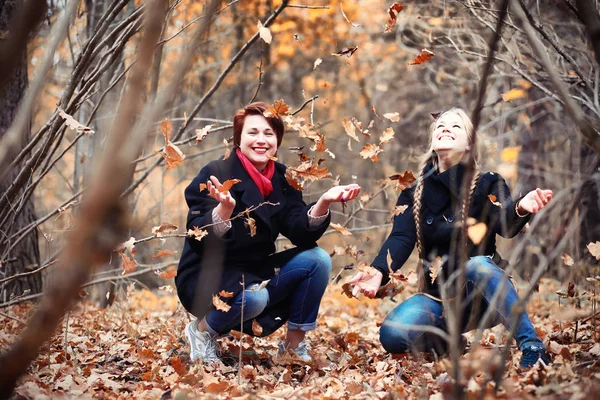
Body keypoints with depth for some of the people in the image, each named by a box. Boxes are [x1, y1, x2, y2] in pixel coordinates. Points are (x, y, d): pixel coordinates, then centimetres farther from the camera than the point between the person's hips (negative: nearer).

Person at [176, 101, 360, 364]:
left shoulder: (282, 179, 3)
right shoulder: (216, 174, -14)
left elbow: (301, 232, -8)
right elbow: (199, 237, -25)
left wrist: (324, 202, -26)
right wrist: (225, 208, -44)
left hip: (257, 273, 6)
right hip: (207, 277, -6)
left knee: (317, 259, -12)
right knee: (253, 296, -36)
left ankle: (294, 346, -1)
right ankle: (203, 329, -4)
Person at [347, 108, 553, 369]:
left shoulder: (487, 184, -2)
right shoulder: (414, 193, 6)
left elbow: (506, 227, -21)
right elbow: (401, 239, -9)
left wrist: (520, 208, -47)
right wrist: (378, 271, -31)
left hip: (482, 297, -3)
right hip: (438, 297, 3)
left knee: (477, 264, -37)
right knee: (392, 335, -26)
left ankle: (533, 348, -35)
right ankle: (447, 342, 6)